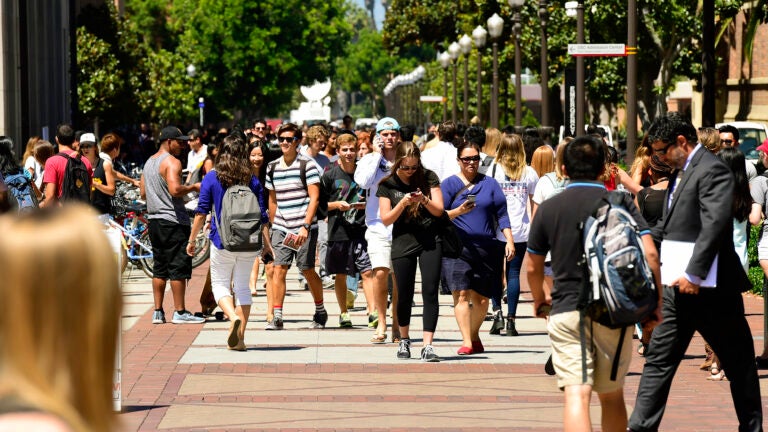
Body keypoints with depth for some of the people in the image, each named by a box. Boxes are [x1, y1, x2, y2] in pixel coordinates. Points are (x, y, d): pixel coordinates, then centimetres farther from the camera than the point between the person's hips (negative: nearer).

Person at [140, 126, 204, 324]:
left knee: (159, 268, 12)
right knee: (179, 267, -4)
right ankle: (179, 312, -2)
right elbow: (175, 189, -25)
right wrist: (193, 187, -10)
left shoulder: (149, 162, 16)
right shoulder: (171, 162, -12)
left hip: (154, 219, 9)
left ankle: (158, 312, 12)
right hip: (173, 221, -9)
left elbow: (143, 193, 19)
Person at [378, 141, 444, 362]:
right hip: (403, 243, 1)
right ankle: (404, 340, 27)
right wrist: (403, 203, -18)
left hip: (430, 242, -1)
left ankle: (428, 345, -13)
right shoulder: (387, 185, 1)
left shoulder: (428, 178, 1)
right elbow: (386, 219, -3)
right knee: (404, 295, 6)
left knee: (430, 292, -10)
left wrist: (424, 200, -20)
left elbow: (439, 210, -1)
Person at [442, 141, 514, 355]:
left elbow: (501, 215, 12)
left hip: (487, 248, 3)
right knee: (462, 294, -14)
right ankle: (466, 342, -16)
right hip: (458, 248, -2)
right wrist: (458, 211, -18)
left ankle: (474, 335, 28)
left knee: (481, 298, 6)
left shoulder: (490, 184, 12)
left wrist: (509, 240, 2)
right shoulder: (449, 184, 5)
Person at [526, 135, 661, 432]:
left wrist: (539, 300, 33)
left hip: (566, 311, -1)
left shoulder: (548, 208, 5)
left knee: (576, 396, -12)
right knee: (612, 396, 17)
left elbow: (533, 267, 13)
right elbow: (649, 254, -8)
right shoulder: (620, 203, 2)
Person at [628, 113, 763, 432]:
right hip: (678, 288, 9)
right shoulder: (680, 173, 15)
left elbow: (715, 224, -25)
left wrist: (694, 274, -29)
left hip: (710, 288, -9)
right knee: (659, 360, 6)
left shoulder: (712, 171, -15)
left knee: (738, 363, 5)